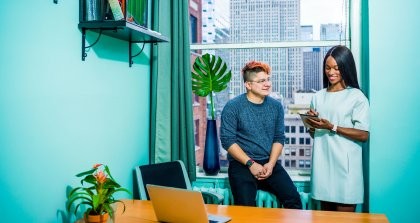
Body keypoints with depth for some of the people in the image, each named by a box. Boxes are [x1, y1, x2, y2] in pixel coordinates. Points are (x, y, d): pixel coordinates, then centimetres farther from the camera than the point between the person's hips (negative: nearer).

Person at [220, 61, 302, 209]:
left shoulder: (276, 106, 6)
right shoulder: (232, 107, -7)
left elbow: (279, 138, 6)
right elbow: (227, 140, -10)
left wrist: (271, 164, -8)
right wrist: (251, 164, -15)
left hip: (270, 163, 4)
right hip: (241, 164, -3)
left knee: (293, 199, -14)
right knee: (246, 206, -24)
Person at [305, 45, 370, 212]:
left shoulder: (357, 97, -3)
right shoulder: (318, 97, 12)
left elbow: (363, 135, -9)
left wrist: (332, 127, -17)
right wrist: (311, 123, -4)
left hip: (345, 165, -4)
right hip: (322, 162, 5)